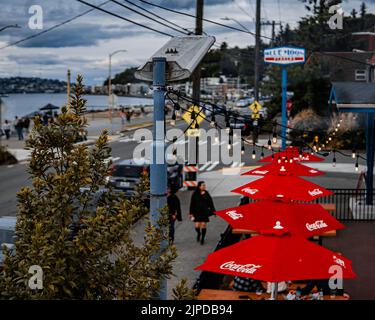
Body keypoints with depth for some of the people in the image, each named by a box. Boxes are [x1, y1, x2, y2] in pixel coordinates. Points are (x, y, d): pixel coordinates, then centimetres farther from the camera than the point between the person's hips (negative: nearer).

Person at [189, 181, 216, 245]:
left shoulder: (206, 194, 2)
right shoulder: (195, 194, -2)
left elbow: (211, 203, 8)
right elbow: (192, 204, 2)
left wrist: (213, 211, 6)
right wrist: (191, 213, 2)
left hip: (205, 212, 1)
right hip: (197, 212, -1)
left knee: (203, 225, -1)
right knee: (197, 226, -4)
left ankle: (202, 238, 15)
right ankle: (199, 233, 30)